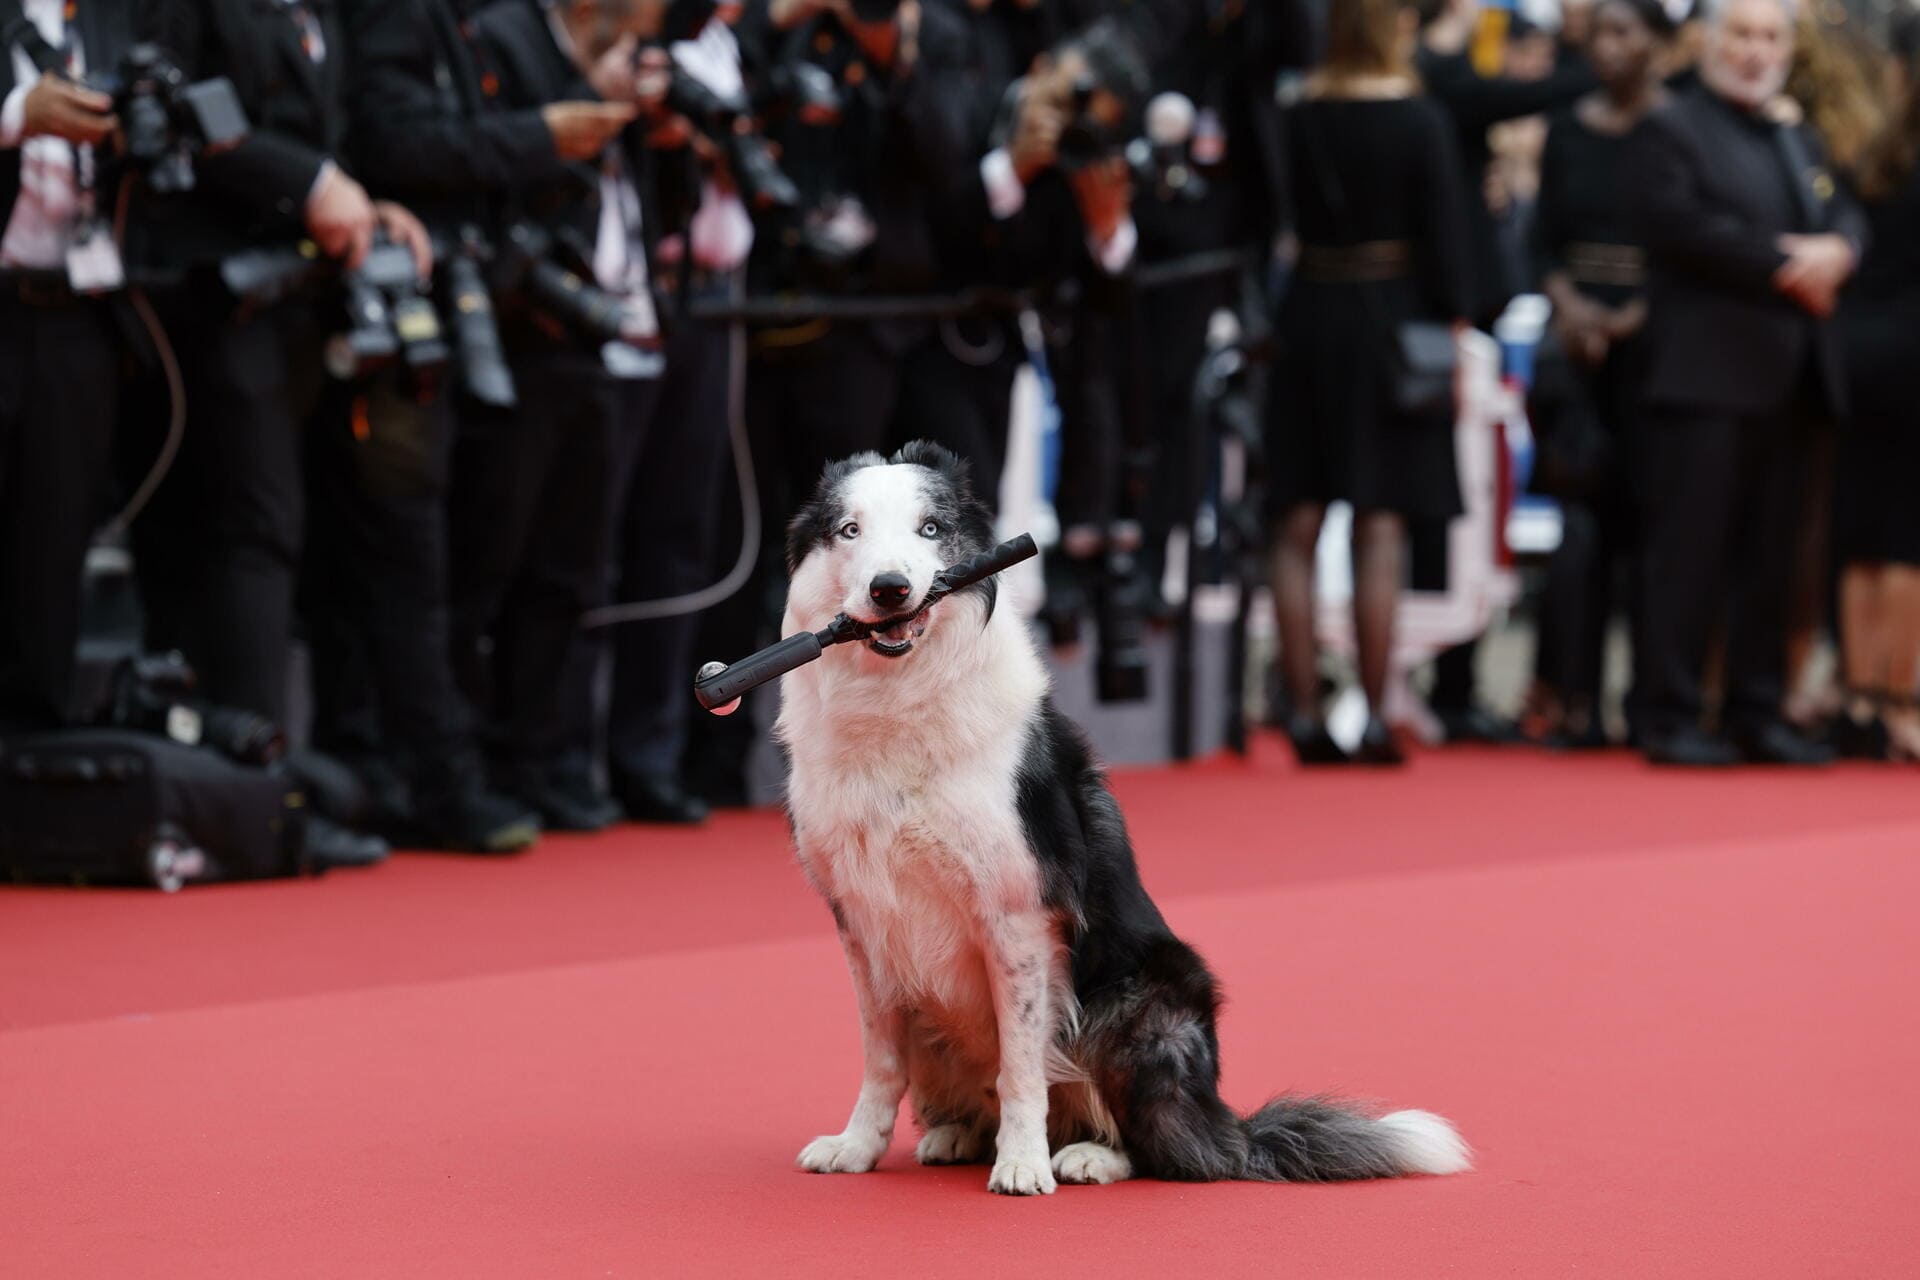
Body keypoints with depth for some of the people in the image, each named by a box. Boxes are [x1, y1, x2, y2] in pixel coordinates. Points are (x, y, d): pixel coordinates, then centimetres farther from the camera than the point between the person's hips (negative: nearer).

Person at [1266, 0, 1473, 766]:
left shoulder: (1299, 119, 1)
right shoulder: (1419, 120, -8)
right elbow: (1444, 233, -8)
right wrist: (1453, 329, -1)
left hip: (1309, 319, 3)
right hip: (1393, 320, -3)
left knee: (1297, 529, 7)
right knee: (1380, 529, -2)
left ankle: (1303, 716, 5)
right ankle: (1374, 719, -3)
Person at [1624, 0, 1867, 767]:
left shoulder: (1798, 143, 24)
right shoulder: (1670, 132, 0)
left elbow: (1844, 217, 13)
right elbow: (1684, 225, -15)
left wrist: (1832, 252, -10)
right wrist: (1785, 265, -14)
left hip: (1787, 382, 7)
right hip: (1709, 375, -7)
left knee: (1769, 556, 8)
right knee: (1691, 549, -8)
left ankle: (1757, 716, 12)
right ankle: (1672, 718, -6)